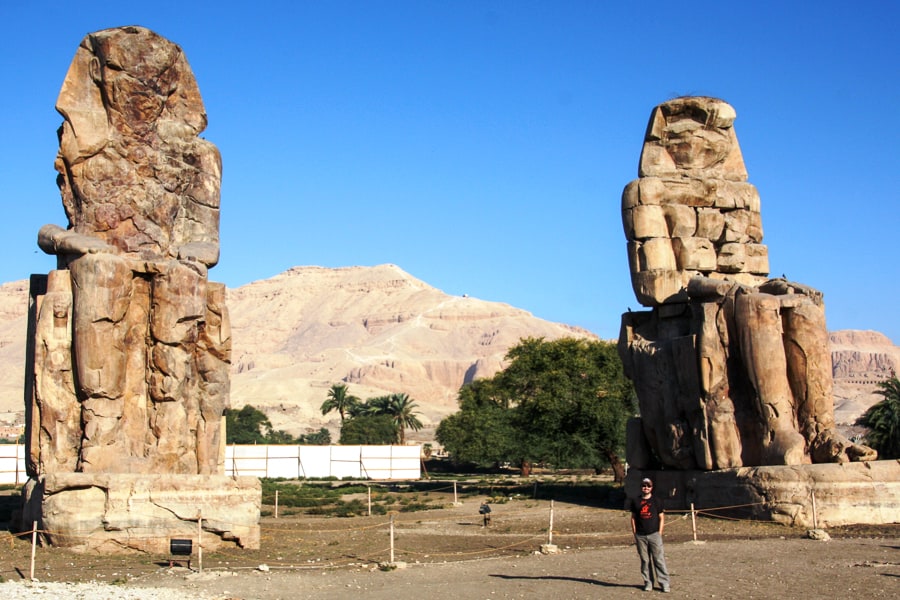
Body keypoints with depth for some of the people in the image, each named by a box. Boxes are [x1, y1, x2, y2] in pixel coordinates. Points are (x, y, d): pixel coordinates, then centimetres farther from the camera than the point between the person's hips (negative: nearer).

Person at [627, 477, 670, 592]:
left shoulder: (657, 501, 5)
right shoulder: (635, 501, 10)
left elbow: (661, 518, 6)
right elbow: (633, 517, 13)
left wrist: (659, 533, -3)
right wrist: (635, 534, 5)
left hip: (654, 534, -2)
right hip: (640, 536, 2)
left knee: (659, 559, -5)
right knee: (644, 560, 5)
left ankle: (664, 583, -2)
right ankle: (648, 583, 13)